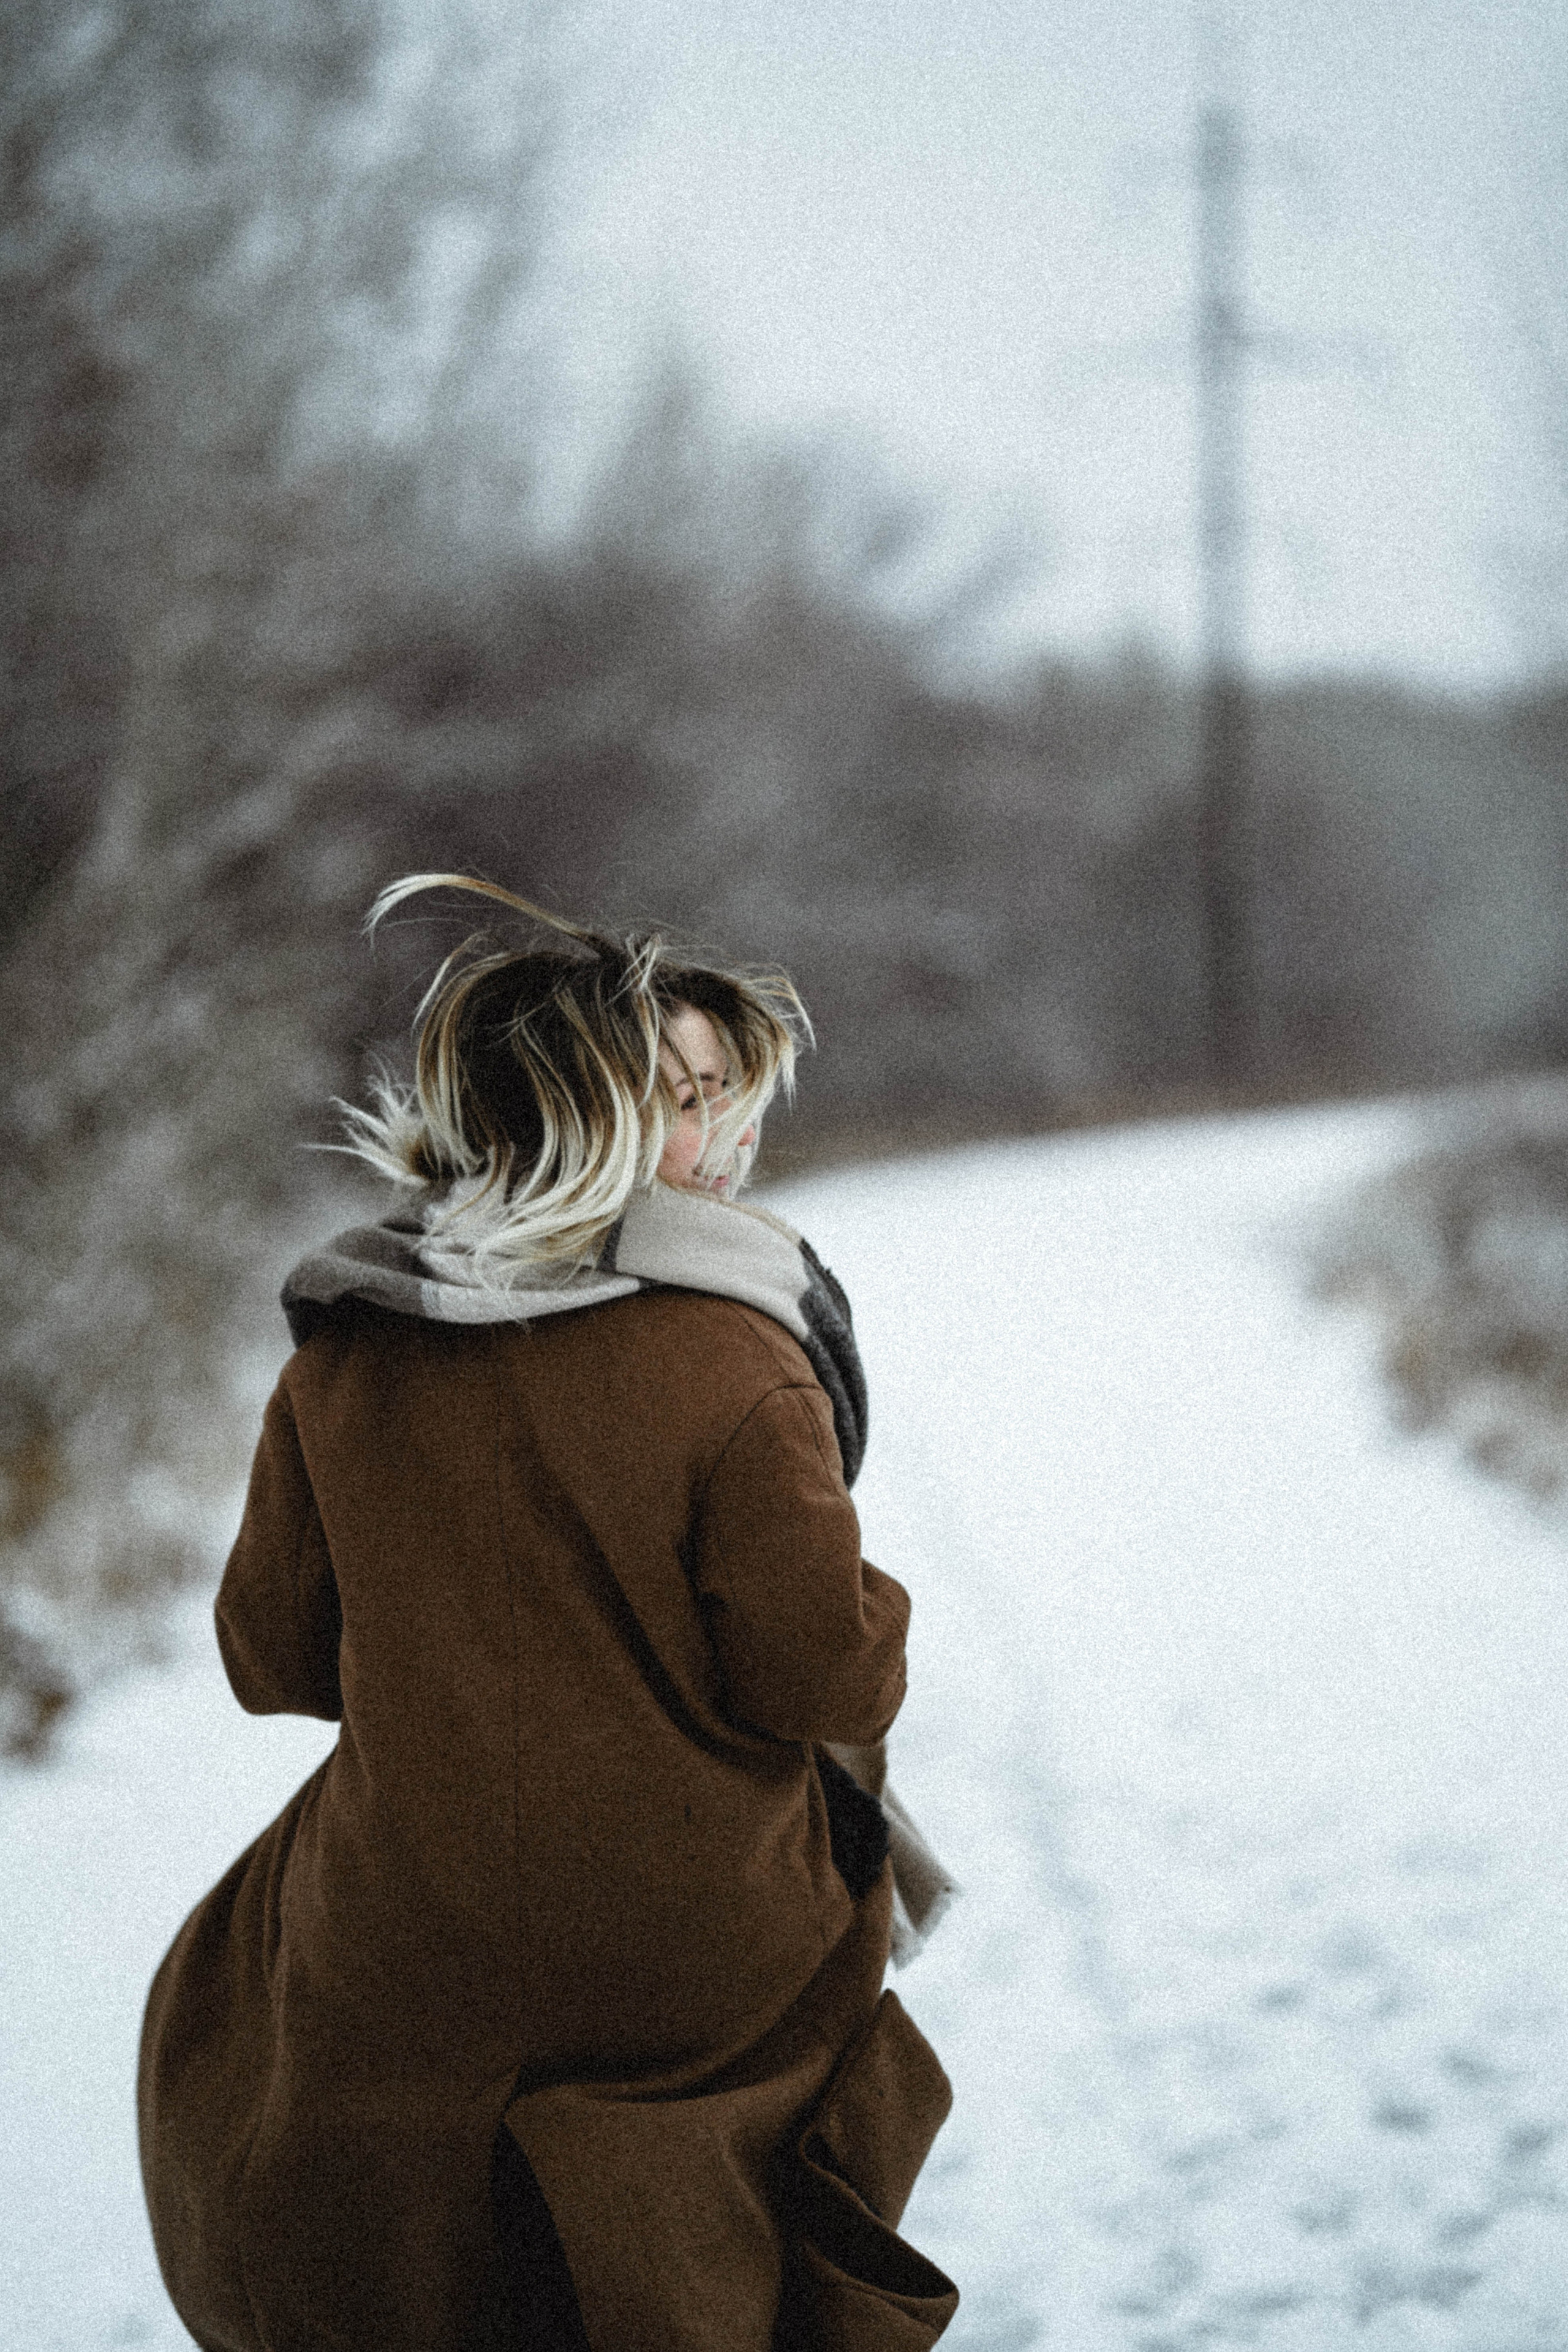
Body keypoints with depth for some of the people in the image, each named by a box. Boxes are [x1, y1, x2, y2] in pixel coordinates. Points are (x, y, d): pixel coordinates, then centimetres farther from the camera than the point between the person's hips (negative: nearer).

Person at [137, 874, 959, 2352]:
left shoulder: (339, 1356, -5)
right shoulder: (731, 1364, -19)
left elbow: (271, 1654, 4)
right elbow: (820, 1674, -16)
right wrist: (877, 1622, 6)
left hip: (403, 1961, 3)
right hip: (699, 1971, -3)